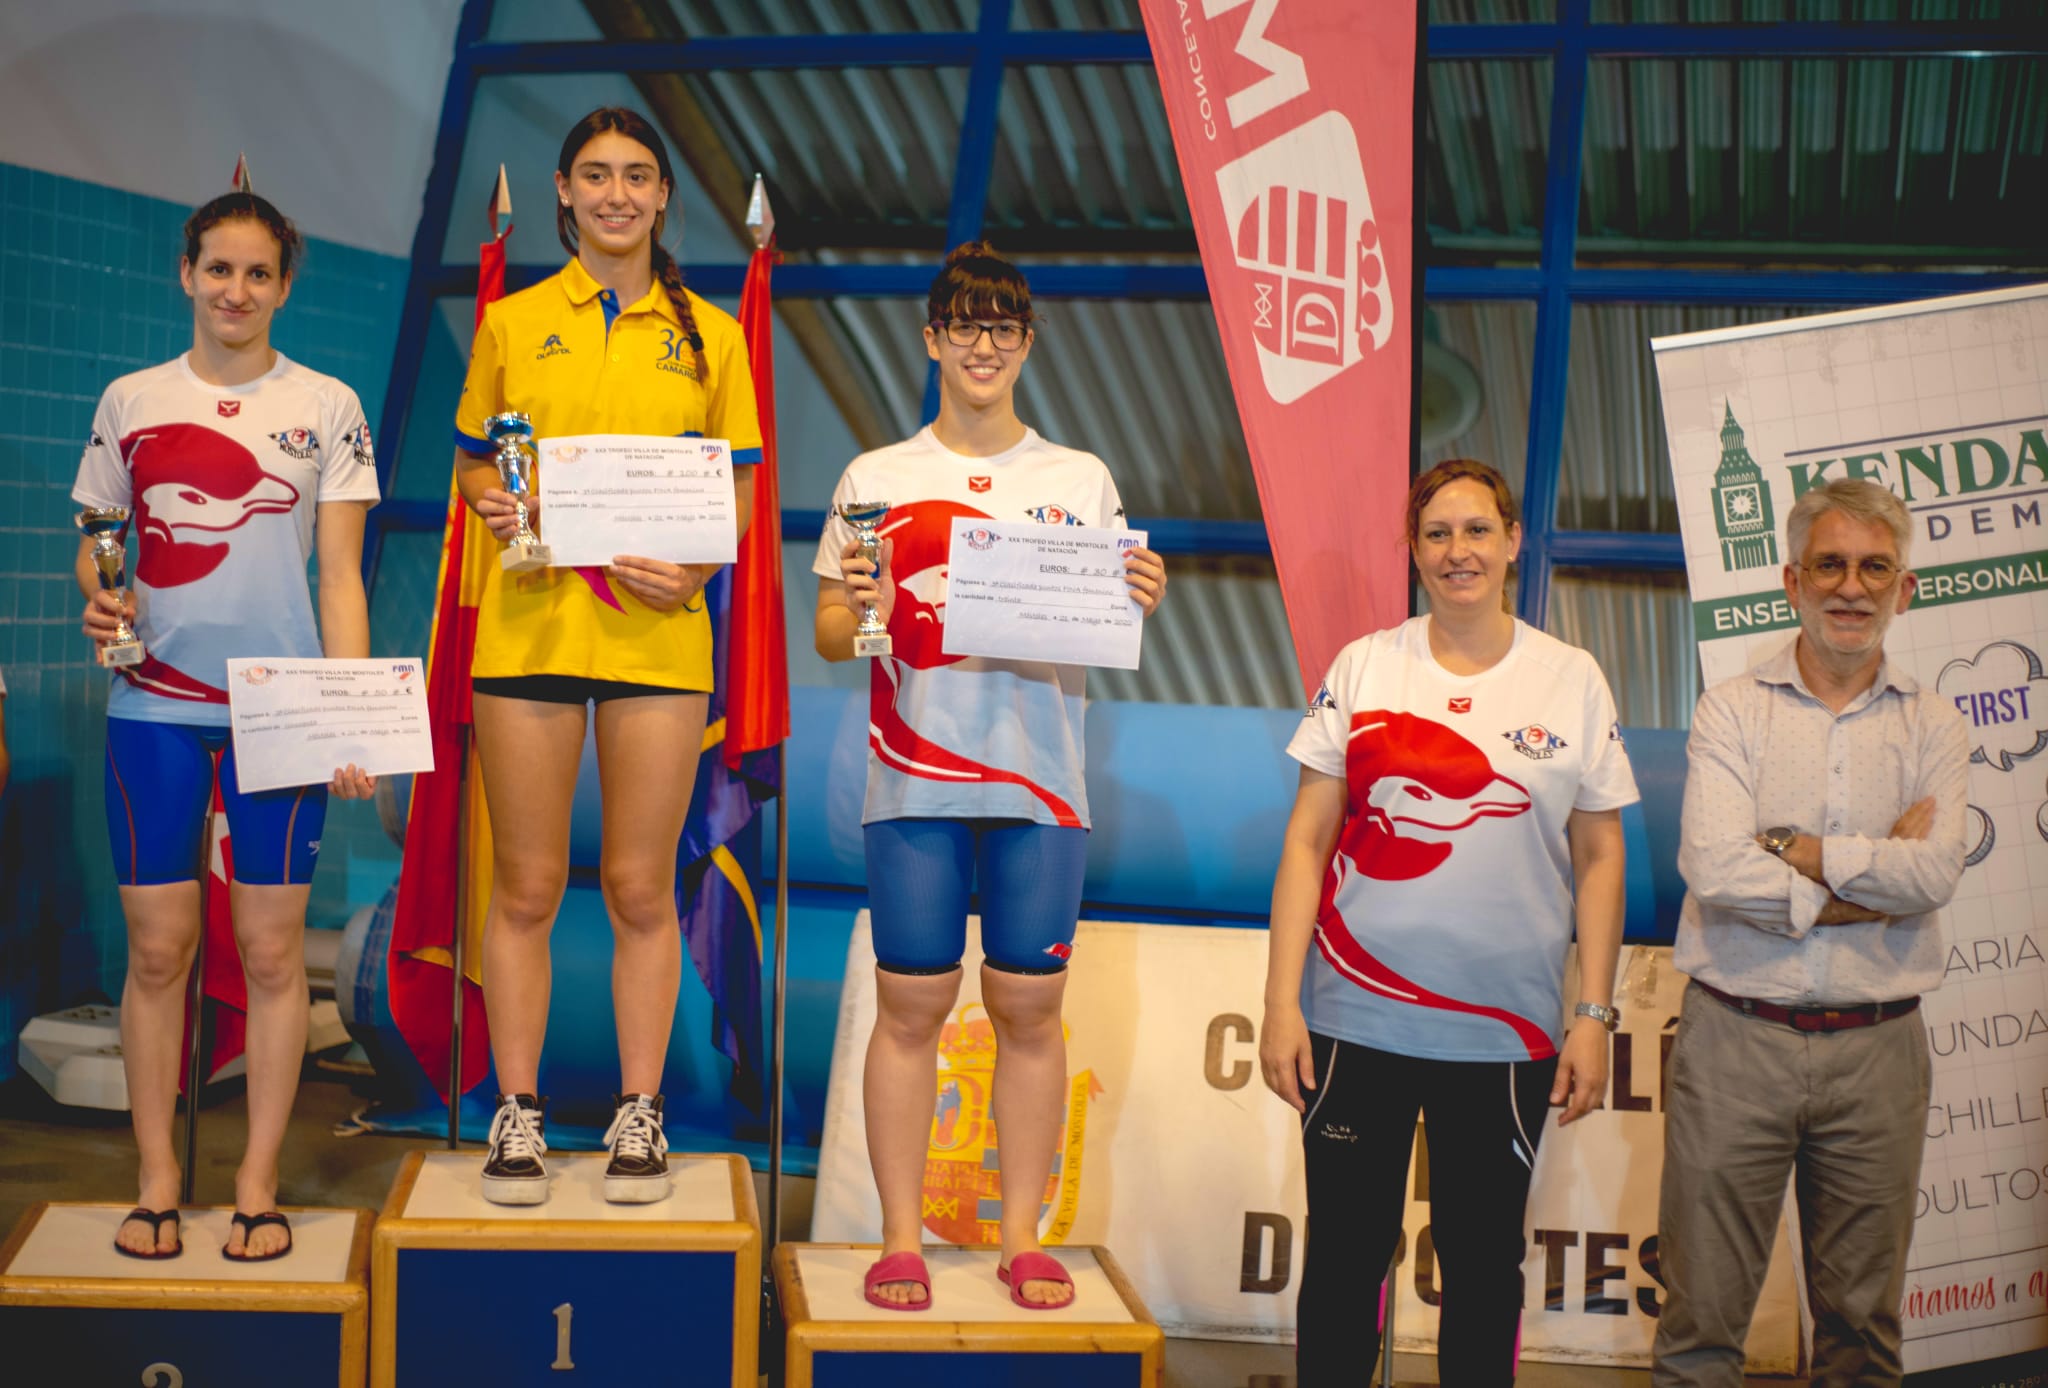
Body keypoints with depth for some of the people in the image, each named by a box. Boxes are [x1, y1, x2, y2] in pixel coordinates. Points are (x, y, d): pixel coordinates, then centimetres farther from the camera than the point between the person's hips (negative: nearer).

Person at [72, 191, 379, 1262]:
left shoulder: (326, 408, 4)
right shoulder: (131, 402, 9)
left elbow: (340, 575, 2)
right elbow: (94, 544, 15)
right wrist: (98, 596, -9)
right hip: (153, 705, 1)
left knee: (272, 950, 2)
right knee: (157, 946, 3)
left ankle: (257, 1183, 13)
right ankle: (158, 1181, 15)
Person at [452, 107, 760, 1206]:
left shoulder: (708, 333, 9)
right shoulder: (511, 322, 9)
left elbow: (740, 492, 9)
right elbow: (470, 464, 14)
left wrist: (695, 567, -10)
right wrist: (499, 503, -9)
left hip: (658, 632, 0)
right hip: (528, 628, 0)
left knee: (641, 887, 5)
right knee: (525, 886, 5)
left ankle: (638, 1112, 17)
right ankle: (517, 1112, 17)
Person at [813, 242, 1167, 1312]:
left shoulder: (1082, 482, 10)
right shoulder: (875, 480, 7)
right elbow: (829, 635, 7)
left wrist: (1140, 604, -10)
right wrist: (860, 612, -14)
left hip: (1039, 780, 1)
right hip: (914, 779, -1)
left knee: (1029, 1006, 4)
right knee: (910, 1005, 2)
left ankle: (1023, 1234, 15)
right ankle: (901, 1236, 12)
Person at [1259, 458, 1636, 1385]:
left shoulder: (1573, 681, 3)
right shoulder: (1365, 667, 2)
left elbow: (1599, 858, 6)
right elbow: (1307, 841, 1)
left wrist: (1594, 1015, 0)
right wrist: (1281, 1004, -4)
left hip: (1507, 1031, 0)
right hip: (1357, 1021, 0)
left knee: (1484, 1267, 10)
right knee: (1343, 1260, 7)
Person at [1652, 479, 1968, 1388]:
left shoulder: (1932, 726, 7)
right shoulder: (1731, 710, 1)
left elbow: (1936, 873, -10)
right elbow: (1714, 869, -14)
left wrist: (1794, 849, -11)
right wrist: (1878, 875, -9)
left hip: (1876, 1048, 2)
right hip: (1737, 1039, -2)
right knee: (1703, 1314, 2)